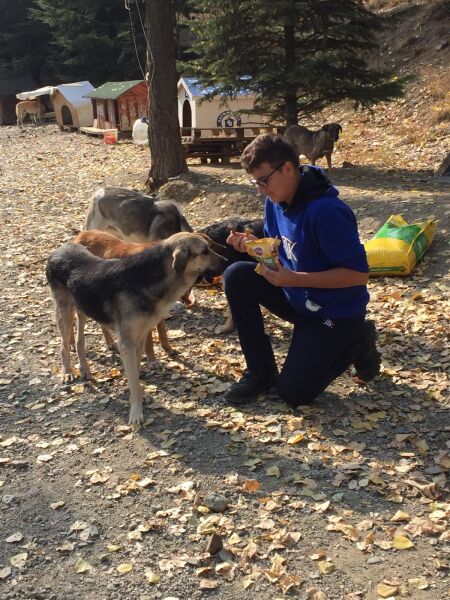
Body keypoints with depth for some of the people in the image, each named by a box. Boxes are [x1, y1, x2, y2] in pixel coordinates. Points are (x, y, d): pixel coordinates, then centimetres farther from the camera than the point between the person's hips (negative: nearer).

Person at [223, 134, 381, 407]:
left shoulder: (327, 211, -29)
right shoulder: (276, 201, -4)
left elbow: (359, 274, -27)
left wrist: (296, 279, -31)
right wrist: (254, 245, -14)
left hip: (336, 311, -7)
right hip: (296, 296, 7)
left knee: (294, 393, -10)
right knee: (237, 277, -13)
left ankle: (357, 342, 13)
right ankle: (261, 372, -1)